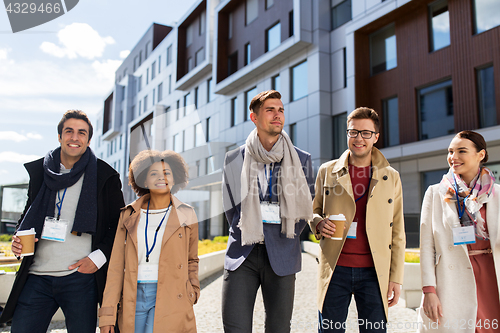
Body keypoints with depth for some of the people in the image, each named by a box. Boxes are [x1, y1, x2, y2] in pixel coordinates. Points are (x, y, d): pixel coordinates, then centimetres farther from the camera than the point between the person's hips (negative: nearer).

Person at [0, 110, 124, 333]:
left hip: (81, 277, -3)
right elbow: (28, 214, 23)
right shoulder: (39, 171, 11)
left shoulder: (104, 176, 0)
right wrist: (19, 238, 3)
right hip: (36, 278, 3)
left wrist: (98, 257, -8)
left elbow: (120, 224, 3)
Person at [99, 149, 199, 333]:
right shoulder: (129, 215, 7)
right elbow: (116, 265, 5)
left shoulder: (186, 215, 4)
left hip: (169, 299, -2)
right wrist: (107, 314, 1)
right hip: (133, 298, 2)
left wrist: (193, 291, 4)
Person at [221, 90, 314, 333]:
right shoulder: (235, 158, 6)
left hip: (281, 256, 1)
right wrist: (247, 240, 7)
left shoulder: (301, 160, 6)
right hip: (242, 254, 0)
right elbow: (231, 208, 12)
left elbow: (303, 209, 11)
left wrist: (285, 240, 5)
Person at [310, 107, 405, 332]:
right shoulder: (327, 171, 7)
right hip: (335, 270, 0)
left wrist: (396, 277, 3)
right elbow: (314, 211, 17)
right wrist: (319, 223, -7)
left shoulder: (391, 177, 8)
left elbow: (397, 232, 8)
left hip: (373, 272, 0)